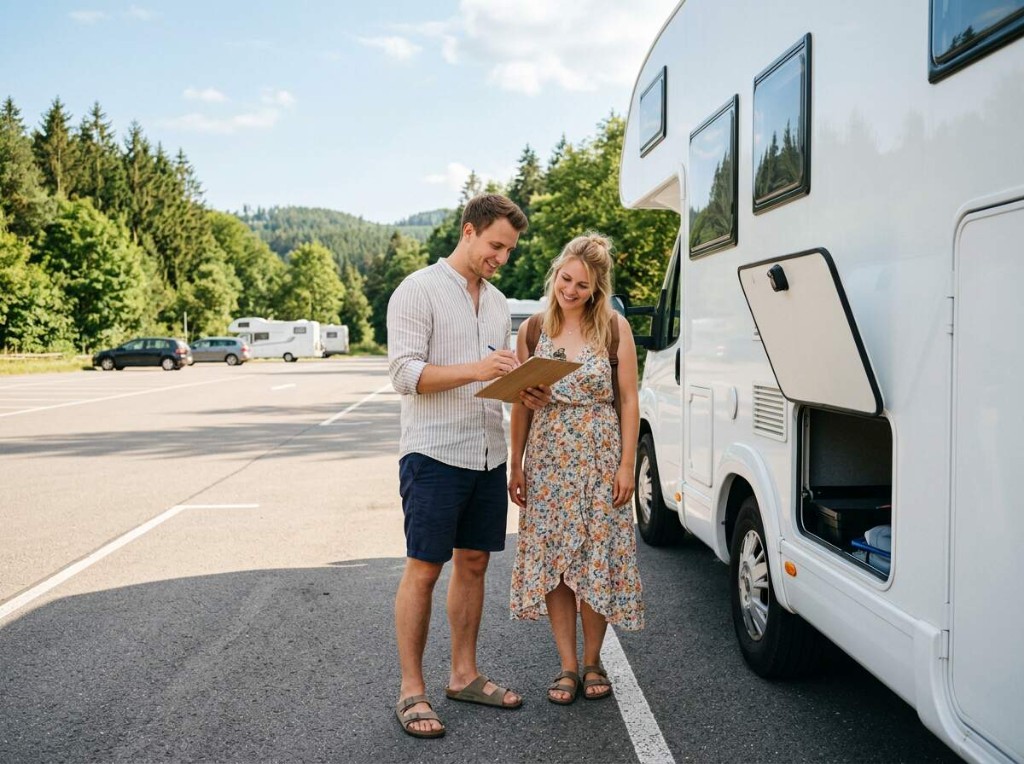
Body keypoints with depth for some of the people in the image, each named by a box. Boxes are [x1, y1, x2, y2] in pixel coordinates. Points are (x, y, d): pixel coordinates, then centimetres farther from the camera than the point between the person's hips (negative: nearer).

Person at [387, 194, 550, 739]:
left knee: (473, 564, 13)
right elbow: (404, 373, -16)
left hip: (488, 455, 7)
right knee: (423, 571, -2)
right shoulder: (418, 291, -7)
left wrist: (527, 393, 1)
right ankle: (411, 692, 8)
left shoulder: (497, 301, 16)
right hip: (433, 455, -7)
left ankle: (464, 675, 25)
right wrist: (473, 371, -26)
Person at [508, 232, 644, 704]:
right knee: (551, 560, 3)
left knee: (598, 560, 3)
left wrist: (626, 465, -5)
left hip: (600, 457, -2)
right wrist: (515, 465, 3)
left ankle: (592, 662, 21)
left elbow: (628, 400, 0)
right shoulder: (533, 330, 4)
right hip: (547, 459, 2)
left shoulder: (614, 329, -1)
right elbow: (521, 403, 7)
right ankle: (567, 667, 16)